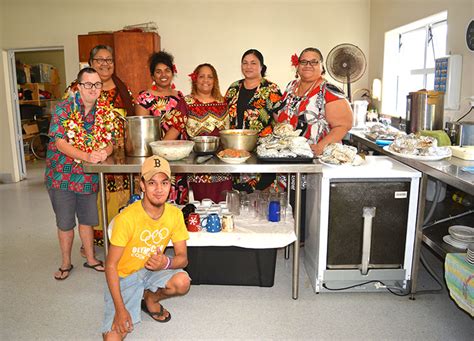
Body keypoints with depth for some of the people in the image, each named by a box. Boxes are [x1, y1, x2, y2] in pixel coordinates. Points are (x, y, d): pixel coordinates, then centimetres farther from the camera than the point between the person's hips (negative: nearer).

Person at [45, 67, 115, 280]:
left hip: (89, 178, 3)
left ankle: (90, 259, 33)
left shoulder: (103, 113, 1)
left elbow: (109, 143, 2)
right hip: (62, 176, -3)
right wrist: (88, 156, -30)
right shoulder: (64, 108, -11)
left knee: (87, 220, 15)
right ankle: (66, 264, 28)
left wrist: (104, 153, -22)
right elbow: (60, 143, -18)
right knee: (65, 223, 11)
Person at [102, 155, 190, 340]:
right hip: (124, 275, -3)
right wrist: (120, 309, -23)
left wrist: (166, 262, -32)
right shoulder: (126, 218, -27)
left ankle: (150, 298, 7)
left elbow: (182, 258, -8)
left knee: (182, 282, -26)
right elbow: (111, 265, -20)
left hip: (152, 269, 4)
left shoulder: (175, 214, -14)